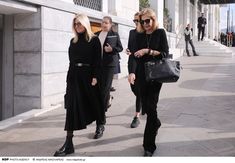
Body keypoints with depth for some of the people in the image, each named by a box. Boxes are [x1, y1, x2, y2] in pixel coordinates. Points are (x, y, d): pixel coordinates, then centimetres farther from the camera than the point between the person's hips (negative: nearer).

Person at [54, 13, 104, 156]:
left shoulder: (94, 40, -1)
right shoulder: (73, 41, 13)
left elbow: (97, 60, -7)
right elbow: (71, 60, 14)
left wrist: (95, 77, -16)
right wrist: (70, 78, 10)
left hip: (88, 75, -4)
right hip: (74, 76, 4)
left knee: (93, 103, 6)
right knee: (72, 106, -4)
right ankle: (69, 143, -3)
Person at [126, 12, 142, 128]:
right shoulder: (132, 32, 13)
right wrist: (128, 50, -2)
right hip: (132, 63, 6)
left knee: (139, 88, -5)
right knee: (133, 87, 10)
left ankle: (137, 116, 1)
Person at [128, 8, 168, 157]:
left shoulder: (160, 33, 0)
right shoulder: (140, 36, 9)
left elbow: (165, 54, -7)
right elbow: (137, 56, 5)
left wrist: (148, 51, -18)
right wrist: (132, 72, -9)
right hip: (142, 75, 4)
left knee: (151, 107, -8)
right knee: (146, 106, 9)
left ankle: (149, 145, -4)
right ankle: (156, 124, 43)